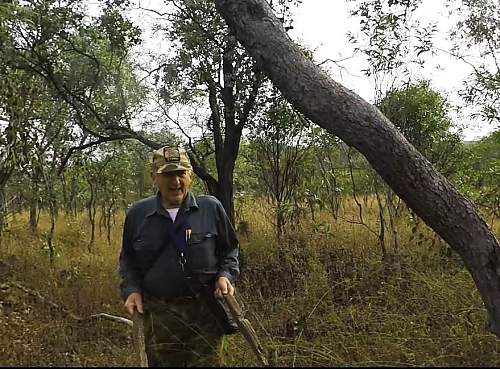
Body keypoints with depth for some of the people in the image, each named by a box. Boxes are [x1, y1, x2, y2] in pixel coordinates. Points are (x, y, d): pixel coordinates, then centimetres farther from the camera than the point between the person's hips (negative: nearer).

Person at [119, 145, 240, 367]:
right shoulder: (137, 214, 2)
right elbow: (128, 259, 15)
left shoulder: (211, 209, -2)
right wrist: (131, 289, 2)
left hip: (205, 310, -1)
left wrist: (226, 276, -5)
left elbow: (229, 249, 11)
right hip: (159, 314, 1)